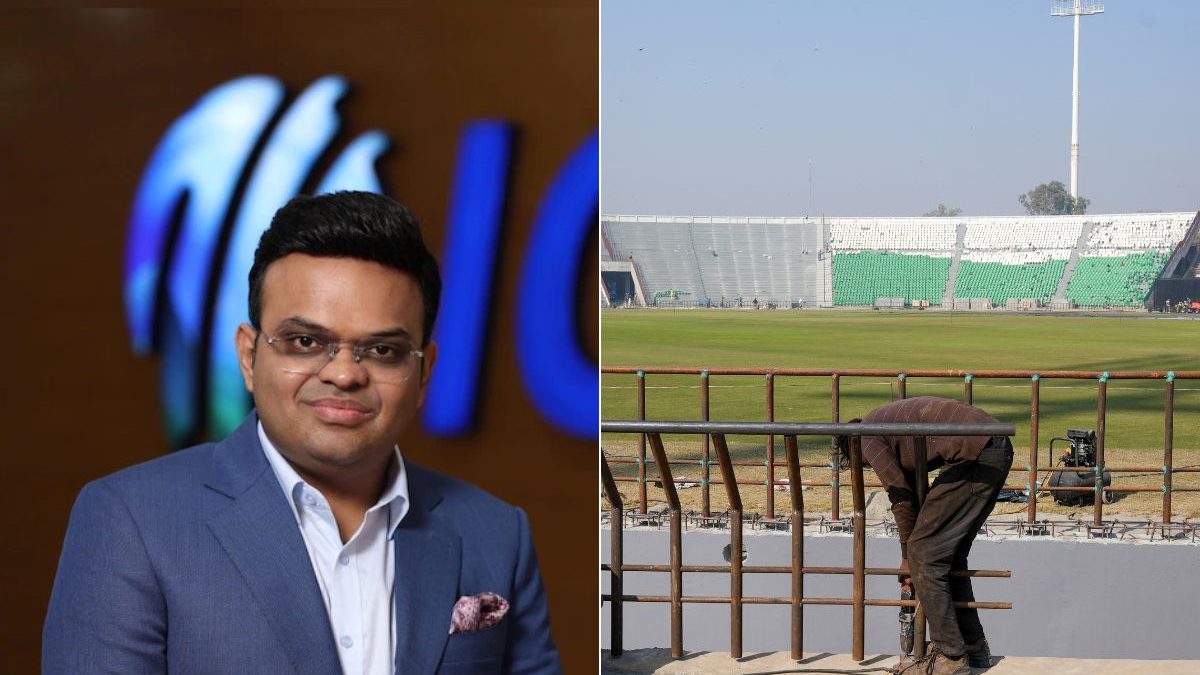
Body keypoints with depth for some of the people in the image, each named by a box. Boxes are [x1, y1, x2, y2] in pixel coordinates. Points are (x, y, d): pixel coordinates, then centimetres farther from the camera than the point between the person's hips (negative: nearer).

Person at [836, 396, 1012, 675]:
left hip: (975, 454, -9)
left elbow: (901, 496, 5)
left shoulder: (868, 435, 5)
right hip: (998, 449, 9)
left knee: (925, 553, -2)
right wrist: (913, 553, 32)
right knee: (950, 554, 20)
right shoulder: (890, 418, 30)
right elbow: (913, 491, 31)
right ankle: (974, 648, 27)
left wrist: (907, 556, 16)